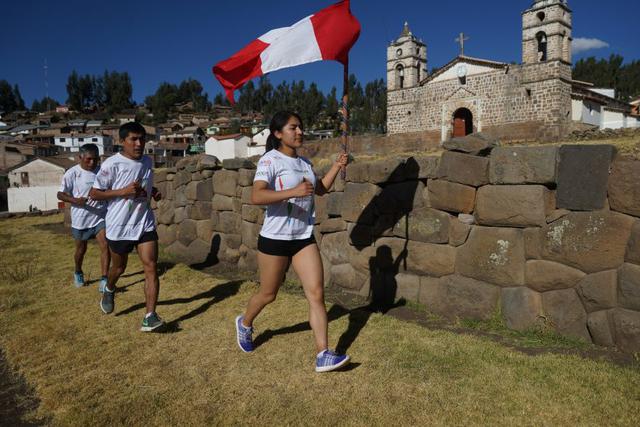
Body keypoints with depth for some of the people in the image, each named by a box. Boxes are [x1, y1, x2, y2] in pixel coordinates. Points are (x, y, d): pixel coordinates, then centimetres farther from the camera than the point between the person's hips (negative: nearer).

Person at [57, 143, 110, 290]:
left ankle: (104, 279, -9)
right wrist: (75, 200, -26)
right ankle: (78, 273, 43)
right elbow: (60, 194, -8)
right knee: (81, 249, 16)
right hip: (81, 219, -1)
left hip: (100, 217, 2)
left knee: (105, 246, -13)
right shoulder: (72, 173, -11)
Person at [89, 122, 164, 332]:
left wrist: (153, 191, 2)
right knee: (119, 267, 18)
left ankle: (150, 317, -7)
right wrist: (123, 191, -21)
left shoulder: (147, 161, 5)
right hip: (119, 226, -3)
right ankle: (109, 291, 52)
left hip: (145, 223, 3)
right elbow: (94, 193, -10)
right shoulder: (112, 164, -13)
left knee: (151, 267, -10)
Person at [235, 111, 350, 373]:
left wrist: (337, 167, 12)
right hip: (275, 238, -5)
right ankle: (245, 323, 43)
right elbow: (256, 196, -27)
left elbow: (320, 189, 26)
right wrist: (293, 192, -36)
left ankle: (323, 355, 1)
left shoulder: (304, 162, 11)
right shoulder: (270, 160, -11)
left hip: (304, 238, 6)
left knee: (317, 294, -4)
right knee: (268, 294, 12)